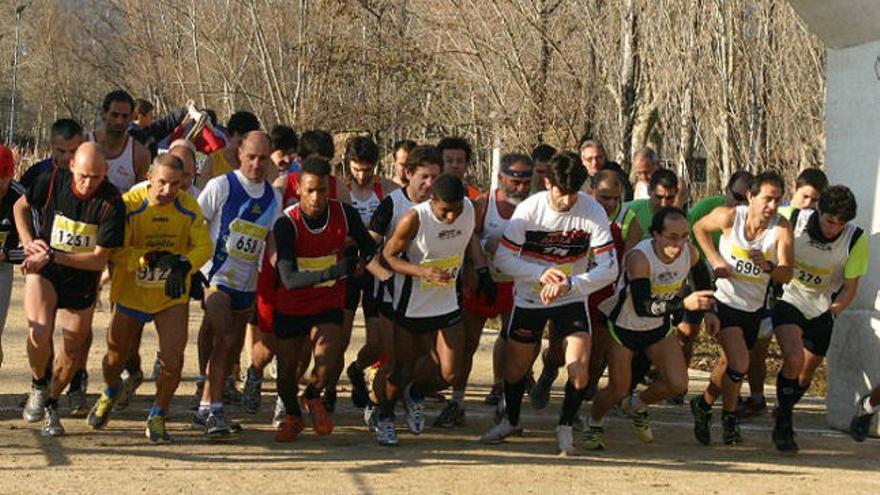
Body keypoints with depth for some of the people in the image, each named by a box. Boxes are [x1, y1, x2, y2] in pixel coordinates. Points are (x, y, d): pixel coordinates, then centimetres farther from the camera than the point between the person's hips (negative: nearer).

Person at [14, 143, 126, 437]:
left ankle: (50, 403, 34)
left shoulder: (112, 203, -20)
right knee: (40, 332, -25)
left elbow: (99, 258, -18)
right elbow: (21, 207, 8)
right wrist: (29, 243, -6)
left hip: (82, 281, 1)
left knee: (73, 352, 8)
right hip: (43, 273, -1)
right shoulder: (52, 182, -14)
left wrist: (52, 256, -23)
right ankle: (39, 384, 4)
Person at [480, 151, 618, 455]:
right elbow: (503, 257, -14)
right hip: (528, 300, 1)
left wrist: (569, 284, -33)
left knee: (579, 370, -15)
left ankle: (565, 427, 11)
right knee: (515, 368, 10)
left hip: (573, 298, -1)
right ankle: (511, 421, 39)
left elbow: (609, 268, -19)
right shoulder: (528, 209, -18)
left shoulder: (593, 212, -19)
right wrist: (541, 273, -29)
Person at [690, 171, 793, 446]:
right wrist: (715, 259, -7)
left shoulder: (782, 228, -16)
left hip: (754, 307, 3)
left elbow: (787, 274, -20)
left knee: (730, 364, 17)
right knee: (739, 364, -17)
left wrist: (768, 267, -40)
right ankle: (729, 416, 7)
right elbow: (700, 228, 4)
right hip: (725, 301, -3)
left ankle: (703, 405, 41)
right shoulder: (730, 216, -17)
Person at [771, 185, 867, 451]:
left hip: (823, 311, 2)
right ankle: (783, 425, -7)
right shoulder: (794, 220, -19)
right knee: (794, 359, -24)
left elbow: (850, 288, -8)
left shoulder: (856, 240, -16)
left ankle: (783, 416, 37)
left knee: (805, 375, 10)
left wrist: (831, 313, -19)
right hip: (789, 301, -2)